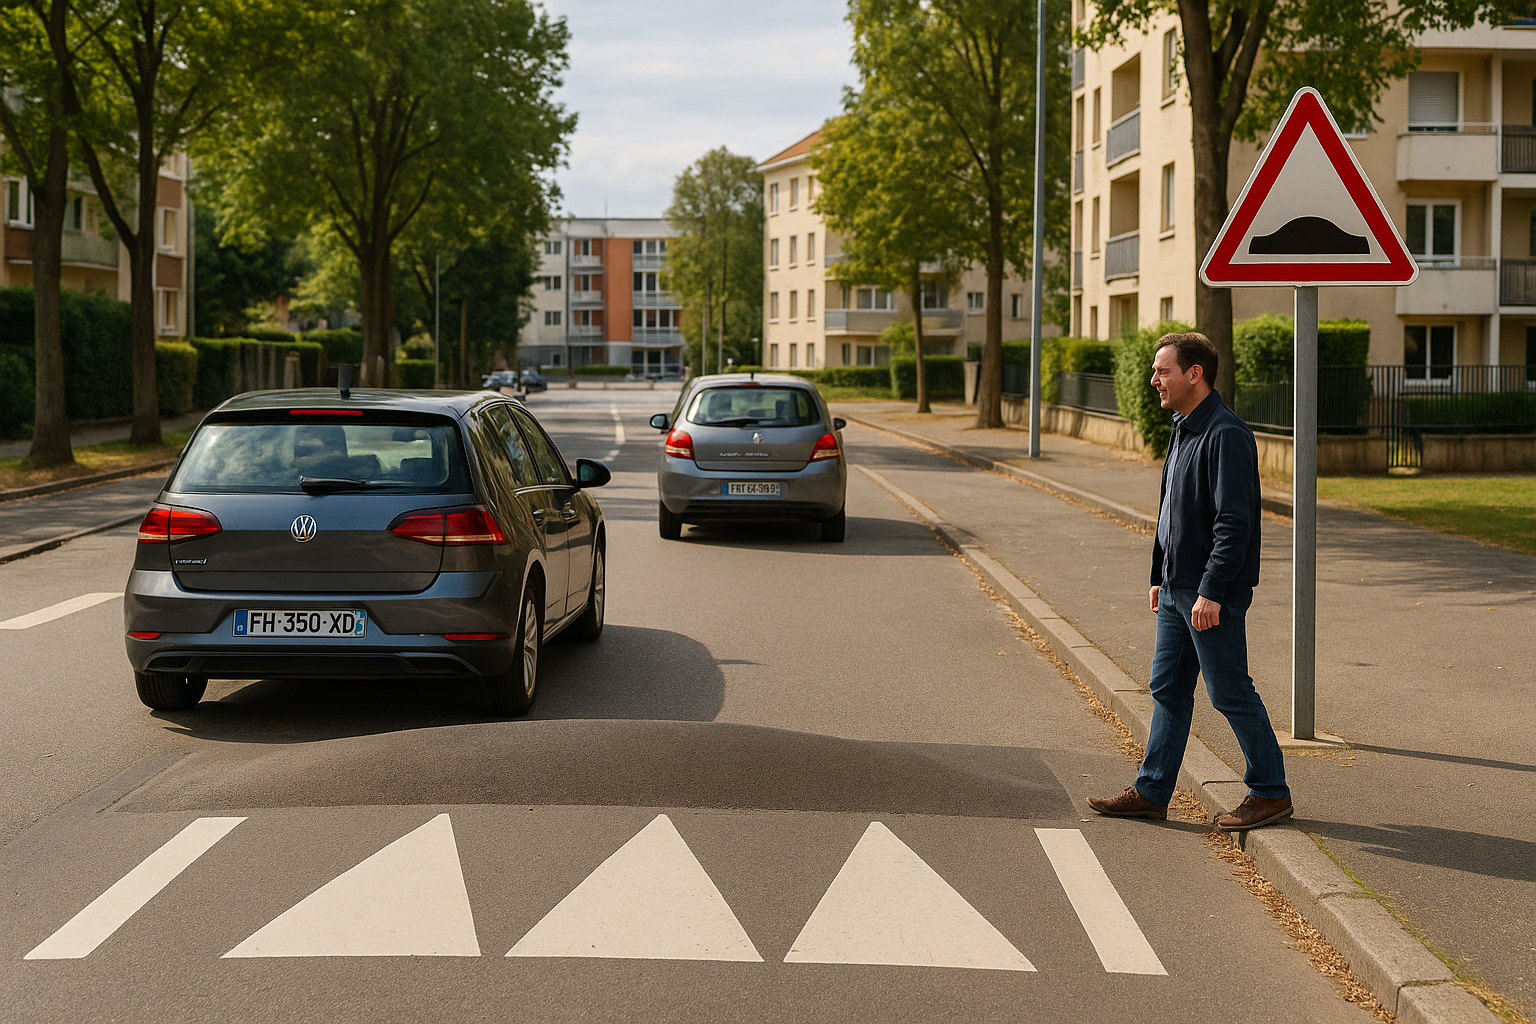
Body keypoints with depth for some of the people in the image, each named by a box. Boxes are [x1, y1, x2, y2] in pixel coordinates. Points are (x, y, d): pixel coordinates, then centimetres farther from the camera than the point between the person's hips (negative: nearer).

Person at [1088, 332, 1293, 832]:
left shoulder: (1226, 435, -18)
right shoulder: (1183, 430, 14)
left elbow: (1234, 522, -23)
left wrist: (1211, 592, -25)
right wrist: (1159, 576, 21)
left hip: (1213, 594, -10)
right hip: (1176, 588, 10)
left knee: (1231, 693, -1)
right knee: (1168, 688, 12)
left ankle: (1270, 792, 11)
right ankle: (1152, 791, 18)